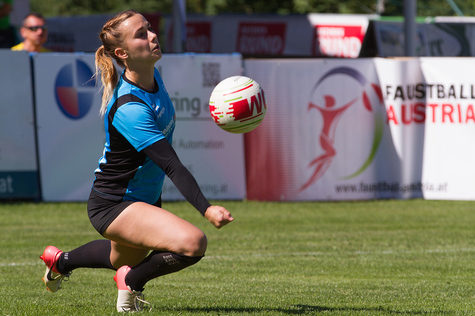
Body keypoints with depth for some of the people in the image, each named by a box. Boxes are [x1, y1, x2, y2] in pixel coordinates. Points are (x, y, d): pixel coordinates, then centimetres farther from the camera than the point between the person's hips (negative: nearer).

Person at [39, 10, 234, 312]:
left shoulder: (153, 75, -5)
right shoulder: (128, 108, -33)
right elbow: (171, 164, -37)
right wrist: (206, 209, -44)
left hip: (146, 198, 10)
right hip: (112, 205, -10)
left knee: (123, 259, 35)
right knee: (192, 243, -30)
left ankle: (61, 261, 58)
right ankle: (132, 281, -5)